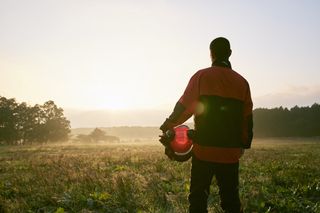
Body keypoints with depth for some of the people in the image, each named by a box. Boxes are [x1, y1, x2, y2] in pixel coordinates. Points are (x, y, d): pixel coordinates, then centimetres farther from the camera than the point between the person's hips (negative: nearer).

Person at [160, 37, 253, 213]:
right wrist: (243, 145, 21)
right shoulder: (242, 82, 6)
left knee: (198, 198, 7)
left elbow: (184, 106, -5)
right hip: (231, 153, 3)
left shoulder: (202, 76, -4)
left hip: (204, 150, -3)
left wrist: (167, 125, 10)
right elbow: (247, 118, 9)